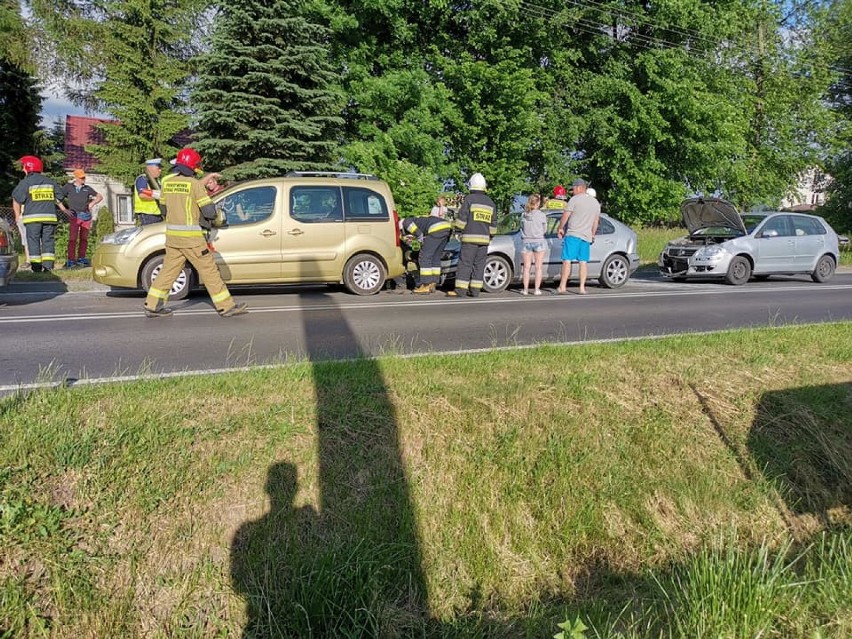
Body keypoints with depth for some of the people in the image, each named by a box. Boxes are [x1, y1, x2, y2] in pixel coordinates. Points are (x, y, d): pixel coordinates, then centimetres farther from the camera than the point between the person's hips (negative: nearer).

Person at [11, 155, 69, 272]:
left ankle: (36, 268, -2)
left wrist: (17, 216, 8)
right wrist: (63, 209, 33)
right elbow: (58, 198, 18)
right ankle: (48, 266, -2)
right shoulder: (49, 181, 11)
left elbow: (16, 200, -3)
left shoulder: (25, 182, -2)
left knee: (33, 241, 2)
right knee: (48, 241, 5)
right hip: (49, 216, 3)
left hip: (33, 218, -3)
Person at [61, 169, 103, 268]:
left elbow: (100, 196, 24)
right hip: (74, 215, -3)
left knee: (84, 238, 7)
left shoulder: (87, 188, 15)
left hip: (86, 216, 4)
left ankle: (81, 258, 16)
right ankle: (70, 260, -10)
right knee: (73, 238, -10)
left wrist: (91, 204, 11)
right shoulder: (68, 187, 7)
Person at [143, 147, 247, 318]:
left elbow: (165, 208, 17)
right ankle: (226, 306, 4)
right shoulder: (195, 184, -10)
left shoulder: (167, 181, 9)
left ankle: (152, 306, 17)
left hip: (172, 234, 7)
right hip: (191, 236, -7)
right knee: (209, 270, -1)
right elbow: (210, 212, -13)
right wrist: (212, 215, 9)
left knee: (169, 270, 14)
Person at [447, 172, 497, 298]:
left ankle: (460, 289, -8)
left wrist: (458, 230, 4)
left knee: (465, 263, -5)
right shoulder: (491, 202, 13)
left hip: (470, 237, -5)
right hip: (484, 238, 5)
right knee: (479, 264, 7)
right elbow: (493, 224, 16)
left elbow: (461, 218, -8)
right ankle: (475, 290, 6)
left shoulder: (469, 199, -5)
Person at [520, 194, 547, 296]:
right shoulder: (541, 215, -7)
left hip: (526, 242, 2)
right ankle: (537, 289, 4)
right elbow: (545, 230, 2)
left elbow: (522, 228, 7)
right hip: (539, 241, -2)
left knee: (526, 267, 9)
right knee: (538, 266, 6)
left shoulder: (524, 215, 0)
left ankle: (525, 289, 8)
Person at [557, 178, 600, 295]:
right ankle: (582, 288, 6)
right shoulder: (595, 202, 15)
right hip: (586, 236, 6)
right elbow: (596, 221, 19)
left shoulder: (575, 199, -5)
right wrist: (592, 235, 27)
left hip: (573, 234, -6)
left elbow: (565, 216, -6)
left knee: (567, 260, -5)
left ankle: (562, 287, -7)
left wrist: (560, 228, 7)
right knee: (583, 262, 8)